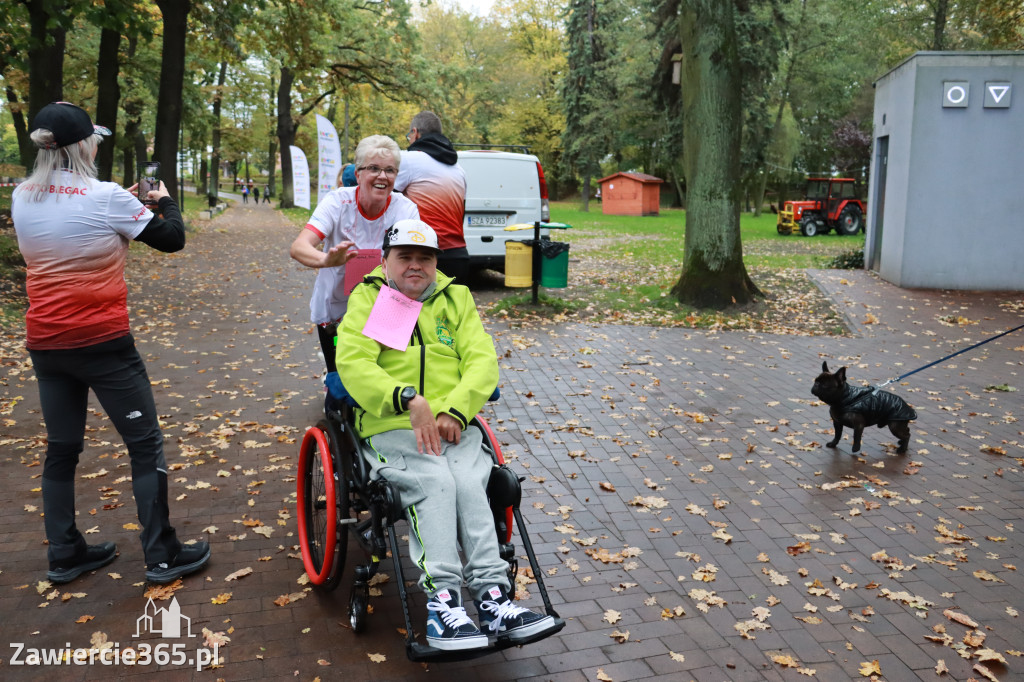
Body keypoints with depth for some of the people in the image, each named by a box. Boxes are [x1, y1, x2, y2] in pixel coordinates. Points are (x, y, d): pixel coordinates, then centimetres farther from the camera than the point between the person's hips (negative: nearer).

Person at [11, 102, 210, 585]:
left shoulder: (22, 198, 3)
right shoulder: (104, 197, -15)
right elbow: (172, 239, -6)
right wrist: (165, 201, 13)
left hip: (46, 343, 6)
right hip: (103, 343, -6)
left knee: (61, 449, 17)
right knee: (146, 445, 5)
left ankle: (64, 555, 27)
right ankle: (162, 556, 10)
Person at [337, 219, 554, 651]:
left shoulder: (456, 299, 19)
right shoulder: (367, 300, 10)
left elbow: (483, 360, 6)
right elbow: (352, 363, -6)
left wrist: (455, 410, -13)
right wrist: (409, 399, -22)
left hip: (454, 427, 2)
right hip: (391, 429, -2)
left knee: (469, 483, -25)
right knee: (435, 484, -29)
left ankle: (492, 598, -28)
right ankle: (442, 596, -31)